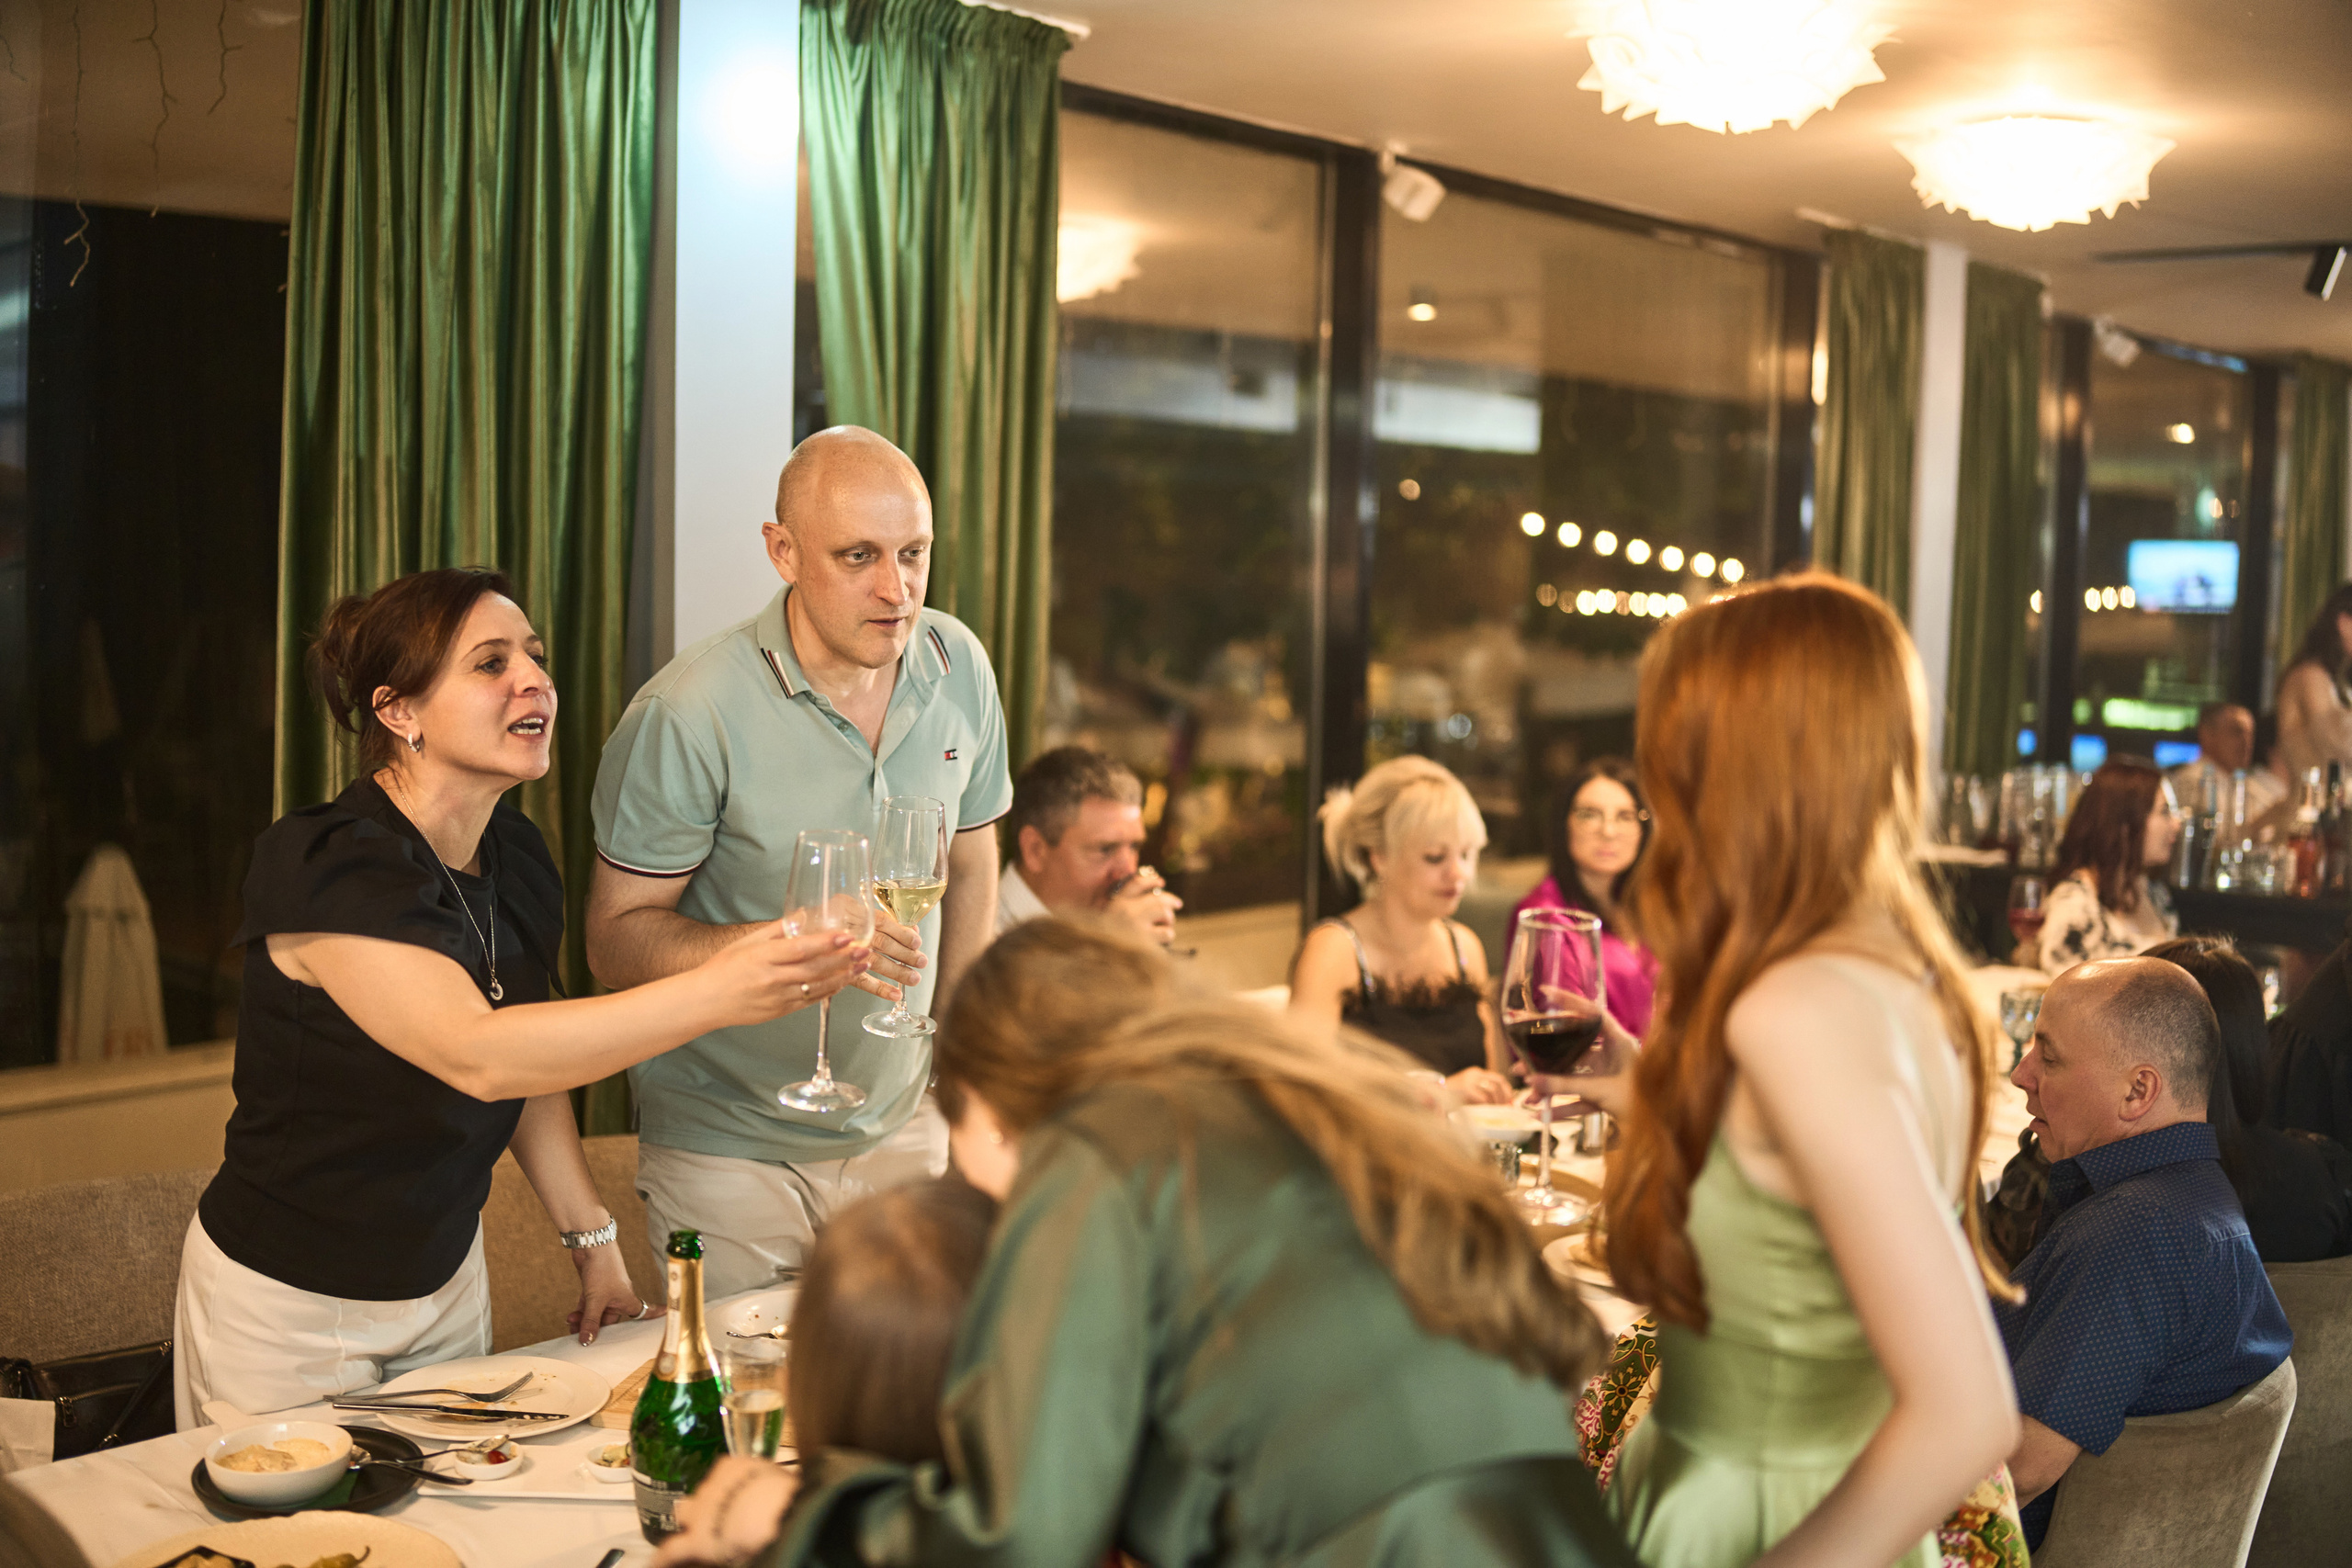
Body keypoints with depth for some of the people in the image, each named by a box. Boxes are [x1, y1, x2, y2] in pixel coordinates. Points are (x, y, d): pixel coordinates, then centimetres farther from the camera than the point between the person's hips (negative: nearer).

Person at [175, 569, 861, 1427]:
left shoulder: (516, 858, 0)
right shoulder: (323, 866, -25)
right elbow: (478, 1057, -37)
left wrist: (593, 1240, 8)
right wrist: (714, 992, -44)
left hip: (445, 1281, 7)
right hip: (287, 1301, -7)